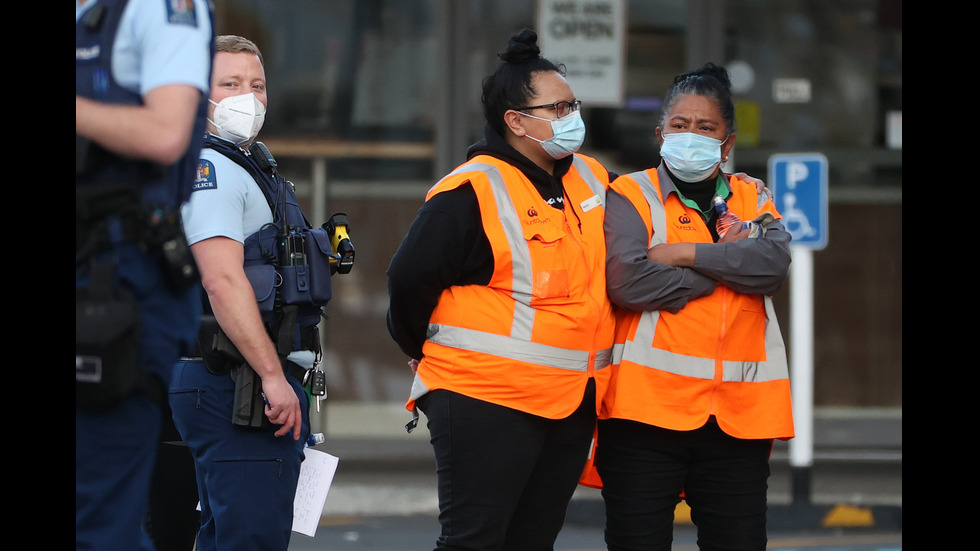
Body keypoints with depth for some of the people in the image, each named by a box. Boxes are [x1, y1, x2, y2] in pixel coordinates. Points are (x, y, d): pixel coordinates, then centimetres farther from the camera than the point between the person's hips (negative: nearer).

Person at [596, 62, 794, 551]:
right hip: (647, 407, -3)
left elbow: (773, 262, -6)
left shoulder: (752, 200, 17)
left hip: (738, 416, 3)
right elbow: (628, 282, -13)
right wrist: (727, 261, -5)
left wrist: (684, 254, -11)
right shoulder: (631, 195, 5)